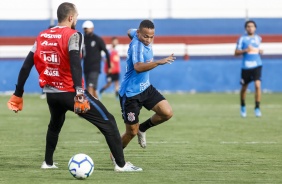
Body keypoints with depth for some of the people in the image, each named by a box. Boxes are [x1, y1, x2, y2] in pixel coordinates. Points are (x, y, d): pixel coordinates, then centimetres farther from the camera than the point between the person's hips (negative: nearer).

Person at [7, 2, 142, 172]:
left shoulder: (42, 37, 8)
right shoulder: (73, 35, -10)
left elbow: (26, 66, 9)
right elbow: (75, 64, -25)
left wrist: (18, 94, 15)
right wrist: (79, 93, -32)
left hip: (51, 93, 6)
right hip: (70, 92, -6)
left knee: (55, 125, 35)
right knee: (108, 122, 2)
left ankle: (48, 162, 36)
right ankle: (121, 164, -2)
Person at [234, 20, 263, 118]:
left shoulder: (258, 38, 10)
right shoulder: (242, 39, -2)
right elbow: (236, 53, -3)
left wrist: (260, 51, 8)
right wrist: (245, 50, -19)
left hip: (257, 65, 1)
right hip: (246, 66, -1)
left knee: (257, 85, -16)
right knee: (244, 88, 10)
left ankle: (257, 108, -10)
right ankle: (243, 107, 34)